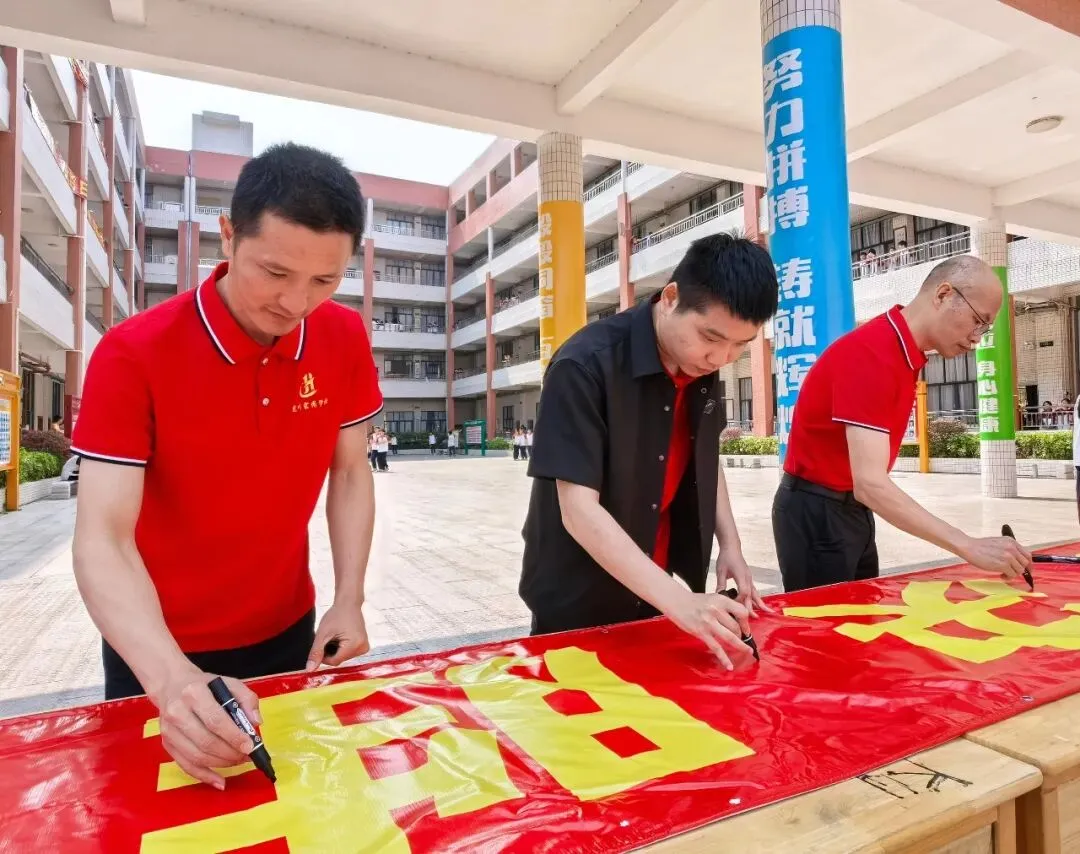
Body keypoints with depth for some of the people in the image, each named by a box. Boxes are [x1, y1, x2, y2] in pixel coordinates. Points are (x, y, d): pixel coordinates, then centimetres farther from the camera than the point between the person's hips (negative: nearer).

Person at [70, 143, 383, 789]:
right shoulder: (134, 355, -22)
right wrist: (172, 678, -41)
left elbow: (351, 474, -4)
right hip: (160, 653, -2)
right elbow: (102, 540, -26)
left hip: (287, 632, 3)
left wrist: (349, 601, -14)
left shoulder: (345, 340, -12)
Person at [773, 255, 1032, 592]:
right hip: (816, 512, -9)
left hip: (852, 509, 9)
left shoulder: (905, 354, 6)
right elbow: (870, 484, -32)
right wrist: (969, 547, -33)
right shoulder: (870, 354, -24)